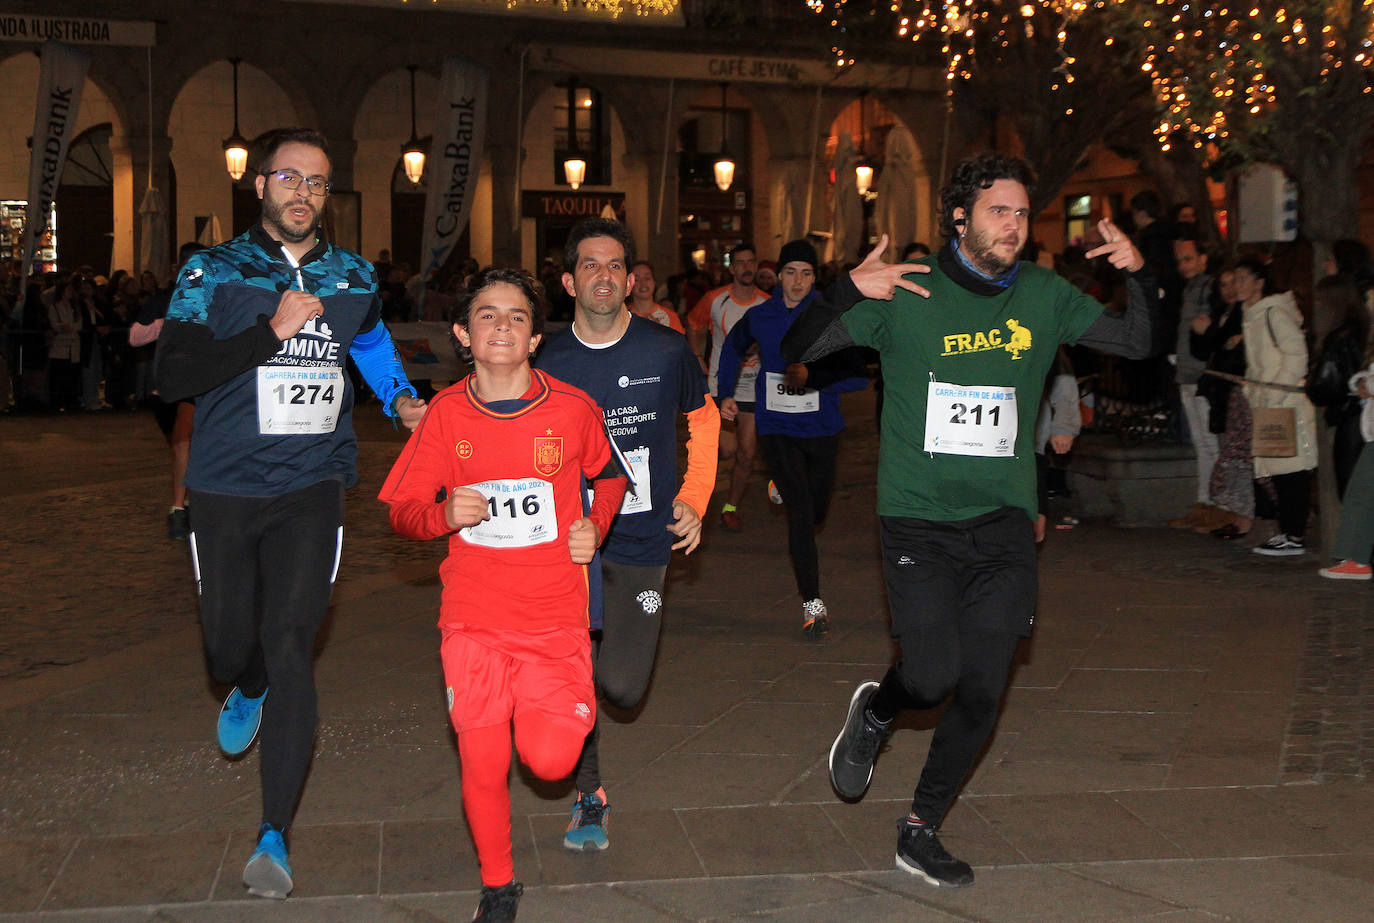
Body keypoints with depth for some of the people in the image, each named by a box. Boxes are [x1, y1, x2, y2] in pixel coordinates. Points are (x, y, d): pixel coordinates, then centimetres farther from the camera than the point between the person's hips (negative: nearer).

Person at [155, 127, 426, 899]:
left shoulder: (354, 279, 8)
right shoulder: (214, 272, -2)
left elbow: (372, 342, 30)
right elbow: (174, 377, -14)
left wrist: (403, 401, 14)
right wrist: (271, 331, -19)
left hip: (311, 490, 0)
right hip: (226, 489, 0)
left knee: (290, 650, -10)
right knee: (231, 646, 11)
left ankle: (275, 837, -4)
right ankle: (249, 690, 51)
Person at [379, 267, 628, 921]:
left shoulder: (573, 408, -4)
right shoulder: (446, 413, -2)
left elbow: (610, 475, 16)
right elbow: (402, 511, 3)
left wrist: (595, 527, -2)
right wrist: (443, 513, -18)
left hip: (555, 617, -1)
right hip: (474, 620, 1)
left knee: (550, 762, -8)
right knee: (483, 765, 1)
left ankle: (573, 720, 29)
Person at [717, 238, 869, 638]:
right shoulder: (759, 317, -2)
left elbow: (857, 375, -16)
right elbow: (733, 349, 21)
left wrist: (812, 376, -26)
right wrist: (726, 394, 18)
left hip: (822, 427, 0)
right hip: (776, 427, 0)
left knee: (816, 508, 17)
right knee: (800, 510, -13)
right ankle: (812, 603, -9)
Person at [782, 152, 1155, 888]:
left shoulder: (1043, 296, 5)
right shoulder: (907, 292, -5)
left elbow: (1136, 343, 10)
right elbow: (798, 350, -8)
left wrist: (1139, 275, -8)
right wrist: (849, 292, -26)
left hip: (1004, 523, 3)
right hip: (918, 522, -3)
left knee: (982, 693, 3)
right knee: (934, 675, -13)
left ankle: (919, 832, 23)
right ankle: (875, 711, 24)